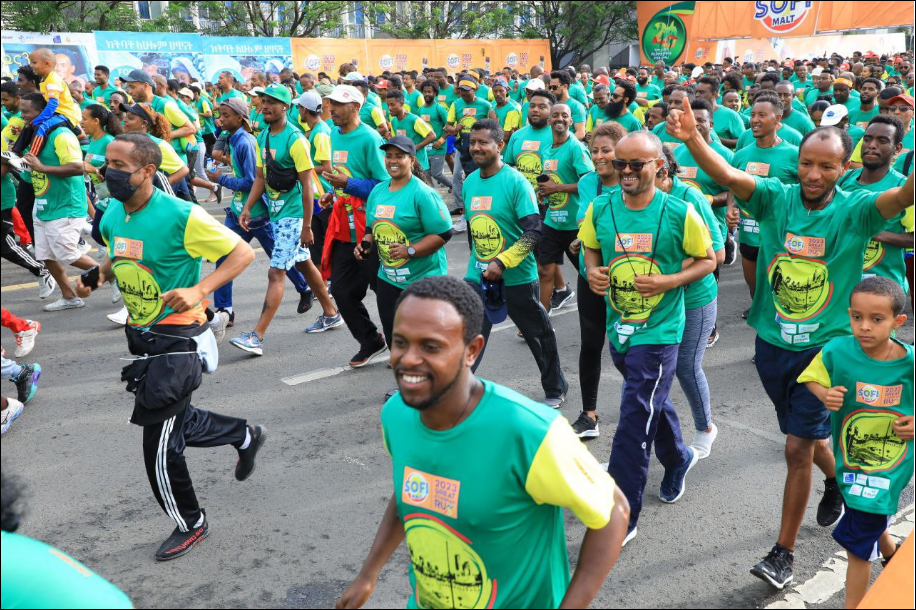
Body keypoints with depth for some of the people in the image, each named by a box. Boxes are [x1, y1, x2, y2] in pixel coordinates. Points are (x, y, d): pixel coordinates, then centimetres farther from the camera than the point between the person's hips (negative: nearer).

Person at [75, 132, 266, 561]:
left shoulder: (181, 216, -21)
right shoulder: (112, 216, 2)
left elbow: (243, 253, -18)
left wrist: (199, 290, -30)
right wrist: (97, 277, 5)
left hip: (177, 338, -8)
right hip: (142, 335, 8)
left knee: (160, 445, 0)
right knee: (179, 423, 21)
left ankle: (190, 524, 23)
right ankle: (246, 437, 47)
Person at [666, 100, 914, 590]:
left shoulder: (854, 211, -11)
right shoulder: (776, 198, -8)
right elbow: (726, 175, -24)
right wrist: (692, 138, -42)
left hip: (824, 349, -3)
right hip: (772, 343, 3)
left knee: (798, 448, -3)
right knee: (808, 437, 24)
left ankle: (784, 553, 12)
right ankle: (836, 481, 56)